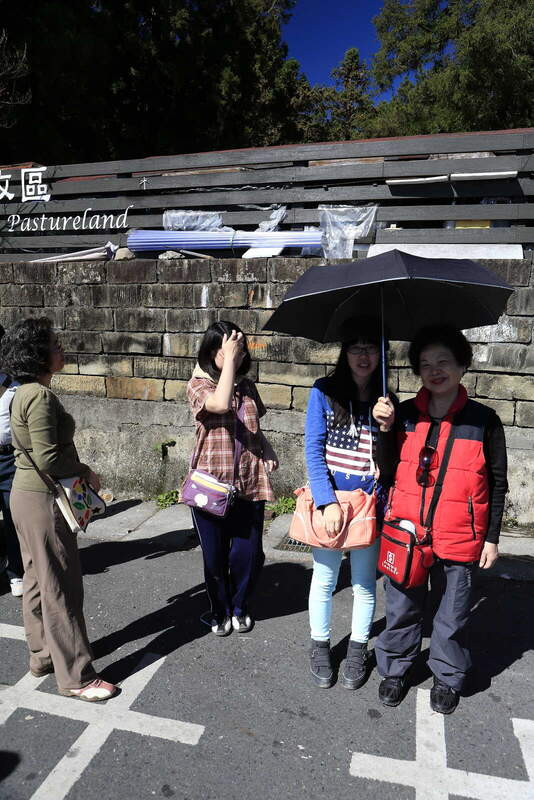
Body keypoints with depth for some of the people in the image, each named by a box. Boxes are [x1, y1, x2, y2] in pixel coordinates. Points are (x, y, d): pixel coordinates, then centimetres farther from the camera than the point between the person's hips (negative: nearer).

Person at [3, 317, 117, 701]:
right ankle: (76, 676, 12)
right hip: (43, 500, -10)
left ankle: (43, 655, 35)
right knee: (62, 587, -1)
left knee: (38, 580, 20)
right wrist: (86, 471, -10)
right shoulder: (40, 396, -22)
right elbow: (48, 458, -25)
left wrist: (79, 473, 12)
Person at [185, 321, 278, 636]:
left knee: (248, 553, 8)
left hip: (249, 482, 4)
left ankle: (240, 607, 35)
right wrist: (229, 360, -22)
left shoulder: (247, 385, 9)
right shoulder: (199, 384, -7)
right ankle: (220, 611, 36)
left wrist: (268, 450, 1)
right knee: (215, 556, 11)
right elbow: (220, 404, -29)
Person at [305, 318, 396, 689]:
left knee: (364, 582, 15)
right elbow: (314, 449, -9)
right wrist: (328, 502, -16)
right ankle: (320, 646, 35)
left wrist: (386, 426, -17)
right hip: (328, 501, -1)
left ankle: (358, 650, 35)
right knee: (324, 579, 12)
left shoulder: (386, 402, 1)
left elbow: (390, 463, 1)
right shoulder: (324, 392, -6)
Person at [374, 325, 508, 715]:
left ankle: (448, 678, 37)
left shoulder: (484, 420, -4)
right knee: (402, 608, 14)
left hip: (460, 538, -1)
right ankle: (395, 669, 36)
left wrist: (492, 537, 2)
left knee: (453, 613, 14)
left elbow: (497, 484, 2)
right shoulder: (405, 415, 0)